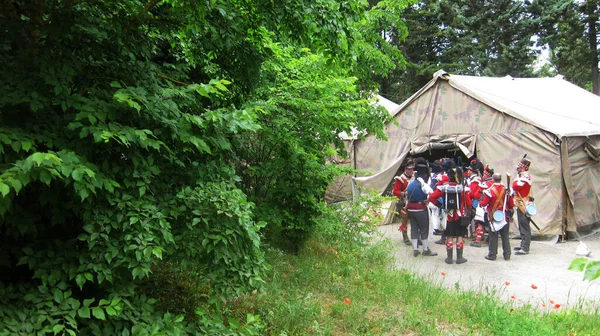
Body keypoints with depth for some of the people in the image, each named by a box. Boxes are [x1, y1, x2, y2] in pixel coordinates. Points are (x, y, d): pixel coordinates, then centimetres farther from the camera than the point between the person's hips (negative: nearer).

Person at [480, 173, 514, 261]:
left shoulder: (489, 191, -15)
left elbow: (484, 204, -13)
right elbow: (511, 205, 2)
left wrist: (480, 202, 9)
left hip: (493, 216, -3)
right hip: (504, 217, 3)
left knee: (493, 236, 4)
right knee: (505, 236, 11)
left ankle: (492, 255, 9)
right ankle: (507, 255, 16)